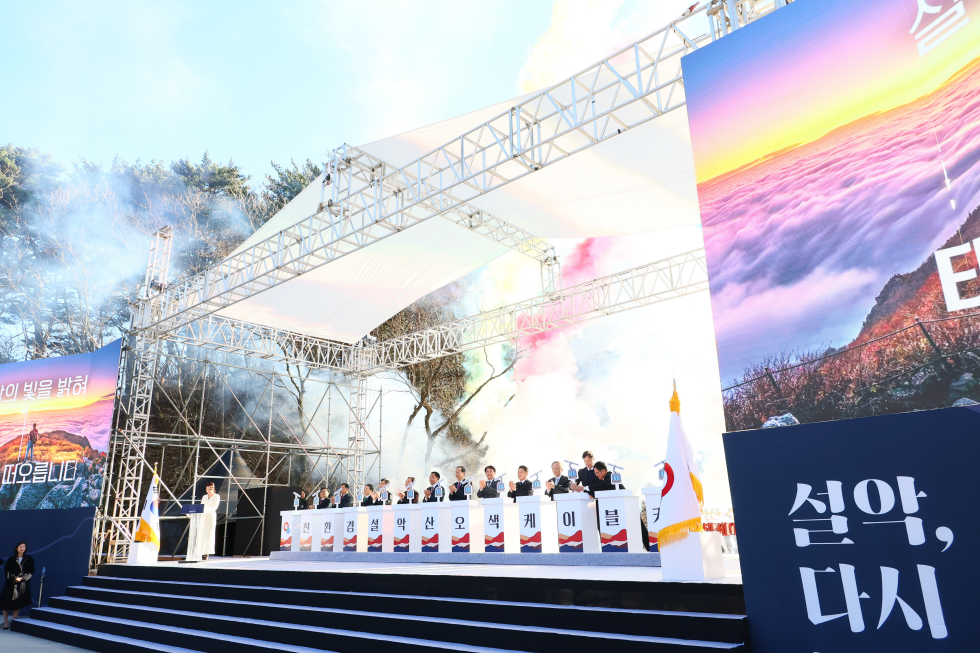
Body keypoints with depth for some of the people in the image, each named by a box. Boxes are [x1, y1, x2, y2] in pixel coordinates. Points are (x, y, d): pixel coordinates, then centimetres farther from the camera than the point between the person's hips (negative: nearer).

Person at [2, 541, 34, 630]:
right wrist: (14, 578, -13)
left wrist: (23, 578, -11)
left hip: (23, 584, 0)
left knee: (18, 603, 4)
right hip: (11, 584, 0)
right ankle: (6, 621, 14)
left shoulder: (29, 559, 2)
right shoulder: (11, 559, 0)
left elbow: (31, 571, 2)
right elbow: (6, 570, -1)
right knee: (6, 602, -1)